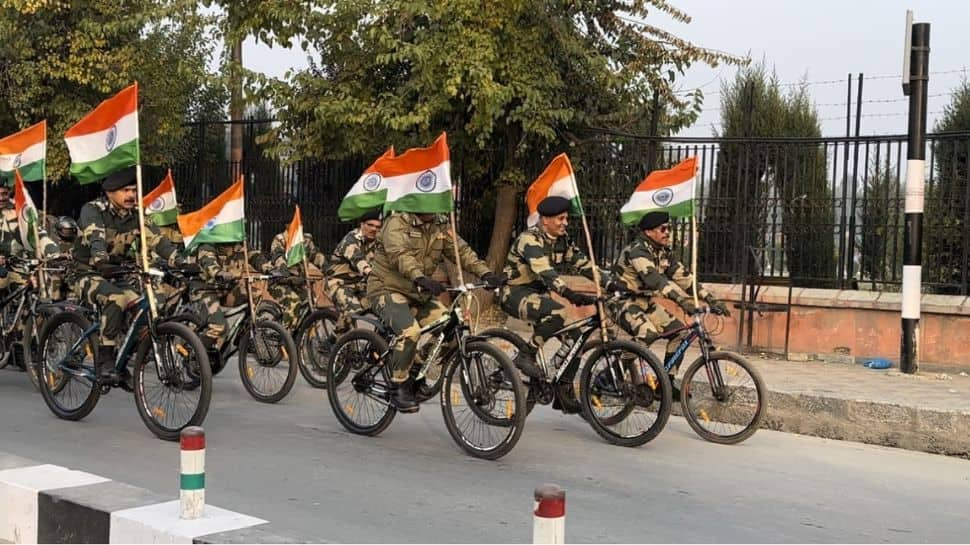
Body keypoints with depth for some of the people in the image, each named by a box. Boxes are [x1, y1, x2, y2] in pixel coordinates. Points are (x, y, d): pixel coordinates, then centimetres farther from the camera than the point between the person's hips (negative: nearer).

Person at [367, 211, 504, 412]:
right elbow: (399, 254, -31)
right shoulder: (397, 223, -14)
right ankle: (398, 386, -14)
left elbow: (461, 250, -4)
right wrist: (421, 278, -49)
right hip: (388, 289, -7)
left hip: (418, 293, 7)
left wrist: (486, 273, -21)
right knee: (410, 331, -31)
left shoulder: (440, 225, 6)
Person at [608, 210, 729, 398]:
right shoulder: (638, 250, -22)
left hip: (645, 301, 9)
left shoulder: (665, 253, 6)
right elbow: (654, 279, -36)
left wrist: (711, 299, -7)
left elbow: (684, 277, 3)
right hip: (624, 302, -9)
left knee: (680, 332, -3)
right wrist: (682, 300, -46)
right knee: (648, 333, -33)